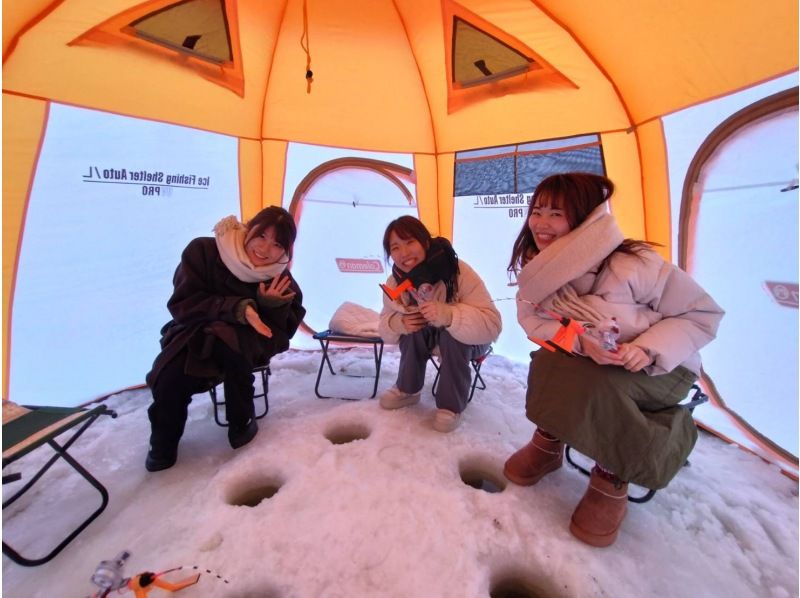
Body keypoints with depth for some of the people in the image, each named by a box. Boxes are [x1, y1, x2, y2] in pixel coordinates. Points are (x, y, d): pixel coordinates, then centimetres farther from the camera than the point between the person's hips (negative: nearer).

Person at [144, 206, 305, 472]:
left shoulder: (280, 278, -10)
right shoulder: (203, 251, -16)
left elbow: (283, 332, -6)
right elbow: (183, 304, -19)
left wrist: (273, 305, -28)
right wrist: (237, 308, -33)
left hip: (246, 344, 0)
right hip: (194, 335, 1)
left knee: (229, 339, -35)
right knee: (170, 378, -27)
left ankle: (242, 422, -11)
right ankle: (163, 443, 7)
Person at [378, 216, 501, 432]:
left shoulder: (459, 272, -32)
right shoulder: (395, 283, -15)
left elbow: (491, 325, -37)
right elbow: (385, 325, -9)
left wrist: (448, 315, -54)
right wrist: (399, 323, -33)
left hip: (470, 341, -3)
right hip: (429, 338, 4)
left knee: (451, 335, -34)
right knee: (412, 328, -26)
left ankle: (451, 405, -15)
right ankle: (407, 389, -3)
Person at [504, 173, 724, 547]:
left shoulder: (631, 264, -24)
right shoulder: (537, 269, -9)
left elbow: (703, 313, -14)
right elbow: (533, 322, -10)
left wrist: (649, 350, -30)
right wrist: (580, 341, -29)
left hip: (660, 370, -3)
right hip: (586, 362, 4)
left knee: (594, 385, -33)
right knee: (546, 363, -26)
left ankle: (613, 476, -7)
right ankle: (550, 441, 0)